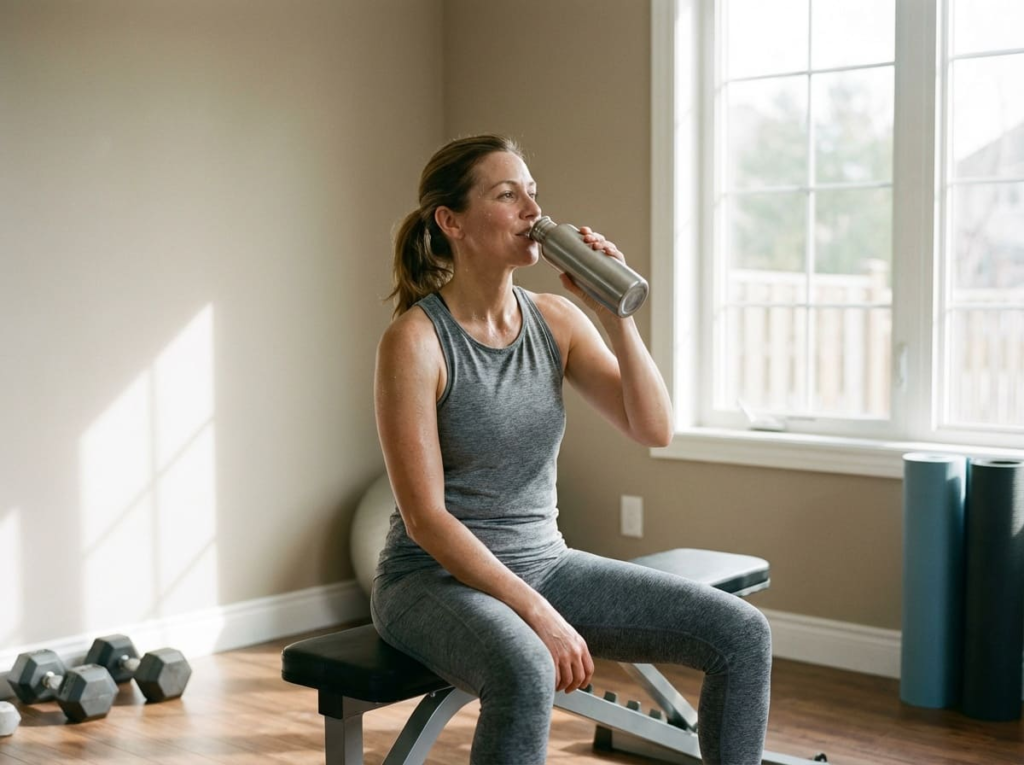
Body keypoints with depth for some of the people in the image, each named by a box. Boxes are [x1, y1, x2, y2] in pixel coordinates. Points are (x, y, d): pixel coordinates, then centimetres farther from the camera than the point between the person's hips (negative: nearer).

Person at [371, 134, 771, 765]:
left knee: (743, 636, -8)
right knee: (527, 675, -40)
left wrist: (614, 311, -15)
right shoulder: (415, 340, -15)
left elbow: (655, 430, -5)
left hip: (544, 562, 6)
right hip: (437, 577, -6)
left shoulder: (556, 319, 2)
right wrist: (539, 615, -23)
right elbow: (426, 518, -18)